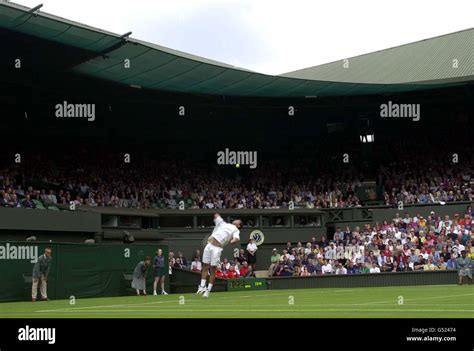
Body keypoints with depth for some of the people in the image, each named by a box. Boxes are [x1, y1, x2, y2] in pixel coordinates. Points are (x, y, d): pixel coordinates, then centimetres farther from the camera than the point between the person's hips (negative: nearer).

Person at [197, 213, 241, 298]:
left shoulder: (236, 230, 10)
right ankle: (202, 286, 6)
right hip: (209, 244, 5)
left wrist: (233, 241, -31)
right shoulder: (224, 224, 25)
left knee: (213, 269, -6)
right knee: (205, 266, 2)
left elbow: (237, 238, -13)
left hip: (218, 248, -5)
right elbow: (216, 216, 40)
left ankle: (208, 290, -1)